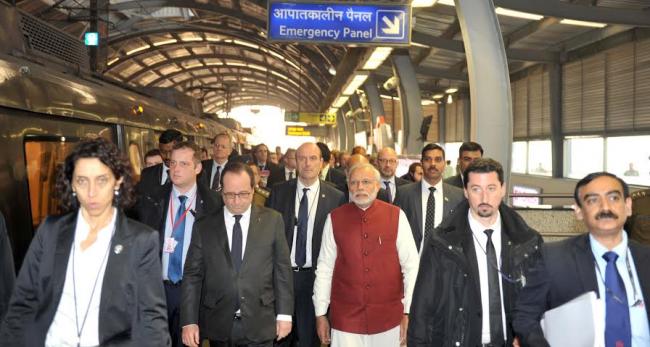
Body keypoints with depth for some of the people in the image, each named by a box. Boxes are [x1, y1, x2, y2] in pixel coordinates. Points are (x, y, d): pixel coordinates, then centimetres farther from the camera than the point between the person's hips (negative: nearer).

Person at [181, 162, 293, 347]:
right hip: (218, 326, 1)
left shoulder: (272, 220, -2)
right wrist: (189, 321, -4)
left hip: (260, 325, -1)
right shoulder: (204, 226, 0)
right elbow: (193, 275, 1)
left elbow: (282, 269, 1)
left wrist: (284, 314, -1)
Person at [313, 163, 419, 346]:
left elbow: (411, 266, -2)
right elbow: (324, 268, 1)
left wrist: (408, 311, -2)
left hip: (388, 317, 0)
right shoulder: (335, 219, -2)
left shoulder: (396, 216, -4)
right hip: (345, 318, 0)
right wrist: (321, 313, 3)